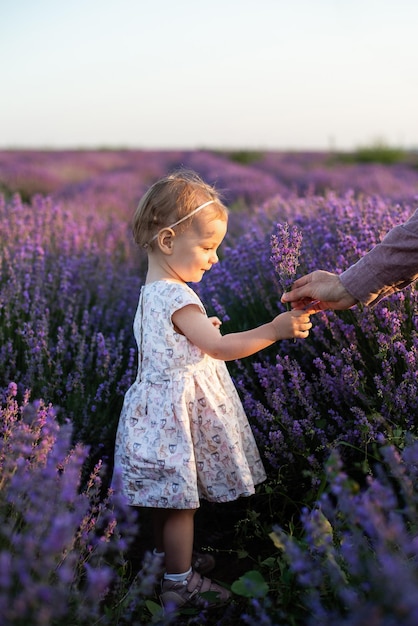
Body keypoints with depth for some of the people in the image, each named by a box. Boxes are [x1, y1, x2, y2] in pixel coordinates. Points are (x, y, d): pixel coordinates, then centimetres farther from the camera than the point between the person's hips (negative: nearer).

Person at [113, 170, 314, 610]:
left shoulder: (151, 291, 7)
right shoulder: (178, 297, -23)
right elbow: (220, 349, -28)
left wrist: (199, 329, 16)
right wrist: (274, 330, -32)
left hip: (159, 403, 10)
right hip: (177, 408, -10)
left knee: (165, 495, 22)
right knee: (180, 499, 4)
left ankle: (166, 556, 39)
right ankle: (179, 584, 17)